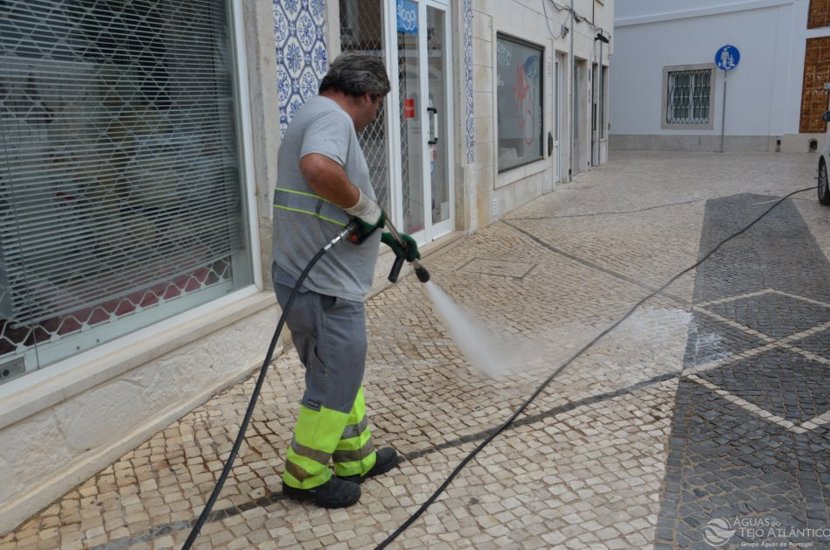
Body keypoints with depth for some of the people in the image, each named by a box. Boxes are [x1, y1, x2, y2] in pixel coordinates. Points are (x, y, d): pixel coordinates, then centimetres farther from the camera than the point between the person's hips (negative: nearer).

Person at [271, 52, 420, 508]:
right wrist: (364, 204, -22)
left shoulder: (315, 115, 19)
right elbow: (318, 168, -39)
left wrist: (388, 235, 30)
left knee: (342, 375, 22)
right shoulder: (332, 117, -15)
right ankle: (305, 477, 23)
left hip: (314, 280, 11)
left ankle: (356, 458, 37)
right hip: (326, 287, -11)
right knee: (335, 385, 5)